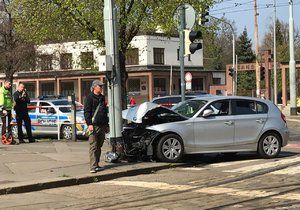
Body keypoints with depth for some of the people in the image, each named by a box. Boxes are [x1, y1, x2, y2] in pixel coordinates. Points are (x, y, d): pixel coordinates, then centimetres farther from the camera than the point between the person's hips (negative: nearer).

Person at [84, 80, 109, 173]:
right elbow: (87, 112, -9)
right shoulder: (90, 98, -3)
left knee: (99, 146, 11)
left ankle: (96, 165, 18)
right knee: (93, 147, -10)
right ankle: (93, 167, -14)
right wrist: (89, 124, -18)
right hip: (94, 125, -8)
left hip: (102, 126, 8)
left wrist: (106, 124, 22)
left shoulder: (102, 98, 20)